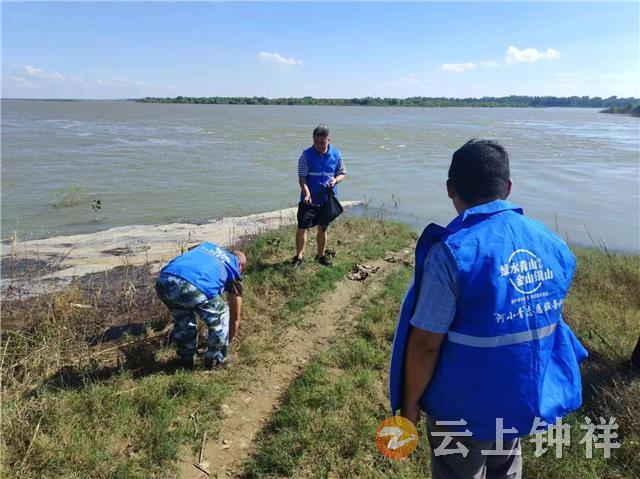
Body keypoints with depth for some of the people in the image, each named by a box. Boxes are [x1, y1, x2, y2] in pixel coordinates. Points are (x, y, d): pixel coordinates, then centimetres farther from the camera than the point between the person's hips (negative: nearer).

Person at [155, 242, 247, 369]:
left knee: (181, 318, 34)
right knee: (220, 316, 25)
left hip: (163, 281, 5)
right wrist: (229, 341, 50)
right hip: (193, 287, -5)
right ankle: (215, 360, 31)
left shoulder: (206, 246, 38)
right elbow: (235, 317, 34)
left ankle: (185, 359, 42)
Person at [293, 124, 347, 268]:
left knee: (323, 229, 14)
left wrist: (335, 180, -14)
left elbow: (342, 174, 9)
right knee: (302, 227, -5)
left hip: (327, 200, 2)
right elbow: (302, 178, -12)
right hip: (309, 199, -2)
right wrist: (307, 193, -29)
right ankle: (299, 257, 9)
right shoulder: (307, 155, -9)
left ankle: (321, 255, 32)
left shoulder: (336, 154, -1)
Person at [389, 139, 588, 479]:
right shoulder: (550, 243, -5)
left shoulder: (452, 251, -27)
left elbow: (425, 344, -24)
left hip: (465, 406, -5)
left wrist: (410, 402, -7)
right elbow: (545, 319, 7)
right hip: (528, 398, 6)